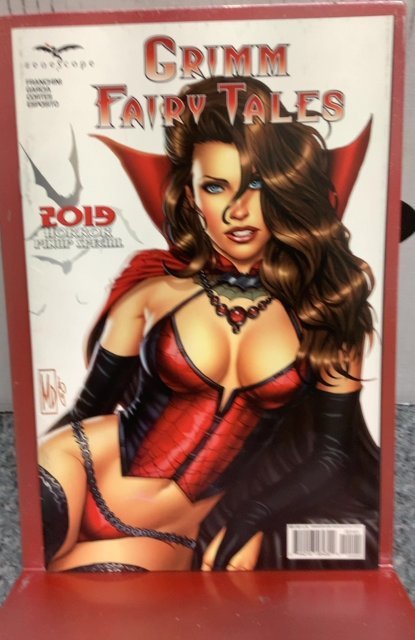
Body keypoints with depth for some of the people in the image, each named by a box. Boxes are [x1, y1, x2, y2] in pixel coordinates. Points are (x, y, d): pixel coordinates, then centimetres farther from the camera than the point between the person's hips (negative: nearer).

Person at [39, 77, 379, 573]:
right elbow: (88, 408, 4)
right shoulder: (154, 287, -3)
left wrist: (253, 520, -10)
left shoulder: (327, 308, -1)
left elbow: (332, 450, 2)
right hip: (77, 476, 1)